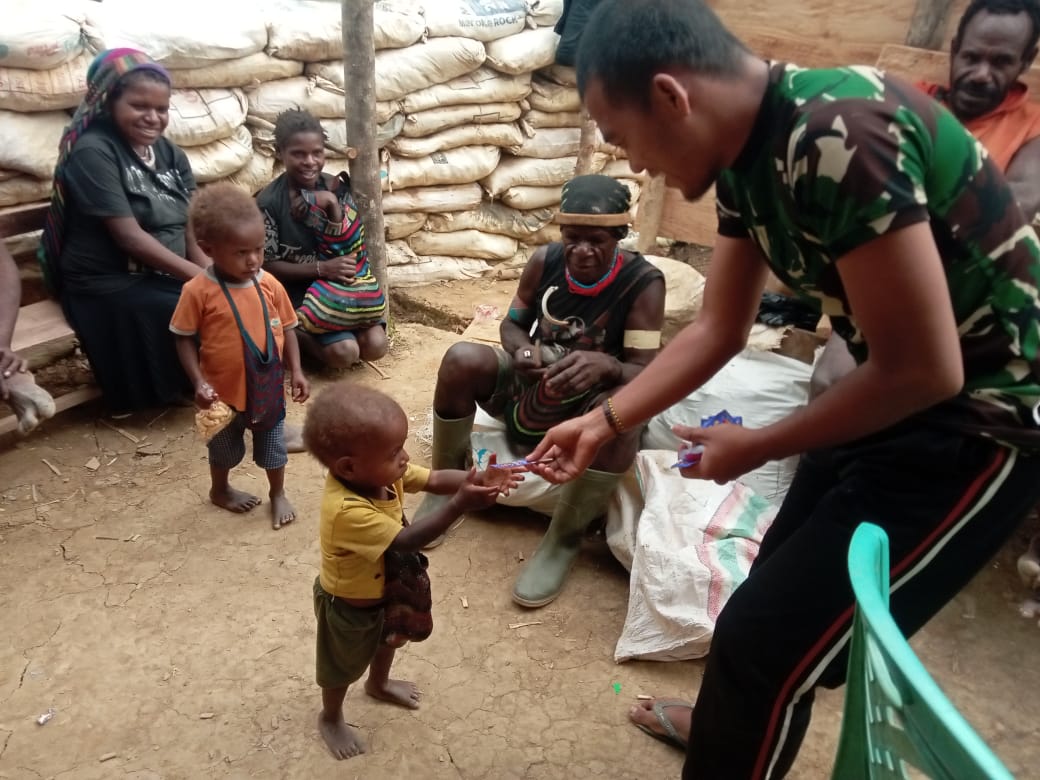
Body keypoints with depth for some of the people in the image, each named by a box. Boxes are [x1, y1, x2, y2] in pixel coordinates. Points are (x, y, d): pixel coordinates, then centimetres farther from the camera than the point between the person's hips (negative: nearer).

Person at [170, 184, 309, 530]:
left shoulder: (269, 284, -9)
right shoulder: (199, 291, -19)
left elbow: (286, 328, 0)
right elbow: (184, 339, -11)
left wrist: (296, 370, -4)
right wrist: (198, 381, -18)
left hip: (268, 385, 2)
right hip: (225, 388, -2)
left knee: (273, 442, 18)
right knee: (225, 446, 22)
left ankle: (278, 494, 39)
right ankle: (220, 489, 48)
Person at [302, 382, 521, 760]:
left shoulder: (381, 472, -21)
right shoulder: (347, 511, -45)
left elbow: (434, 480, -19)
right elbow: (405, 540, -44)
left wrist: (475, 480, -37)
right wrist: (460, 504, -51)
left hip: (385, 589, 7)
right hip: (349, 605, -7)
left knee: (390, 638, 34)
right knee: (344, 667, 22)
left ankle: (379, 684, 65)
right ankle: (331, 717, 52)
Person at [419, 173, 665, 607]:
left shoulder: (643, 283, -20)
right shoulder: (545, 261, -10)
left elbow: (645, 376, -24)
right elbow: (512, 324, 2)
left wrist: (607, 366, -48)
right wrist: (520, 350, -24)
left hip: (586, 408, -3)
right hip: (529, 388, 3)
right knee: (462, 359, -22)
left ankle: (563, 540, -20)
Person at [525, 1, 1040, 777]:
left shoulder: (838, 138, -30)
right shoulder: (748, 156, -2)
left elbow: (923, 370, -27)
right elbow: (717, 330, 6)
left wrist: (755, 448, -14)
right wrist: (604, 421, 4)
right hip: (905, 392, 9)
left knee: (771, 632, -3)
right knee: (782, 580, 23)